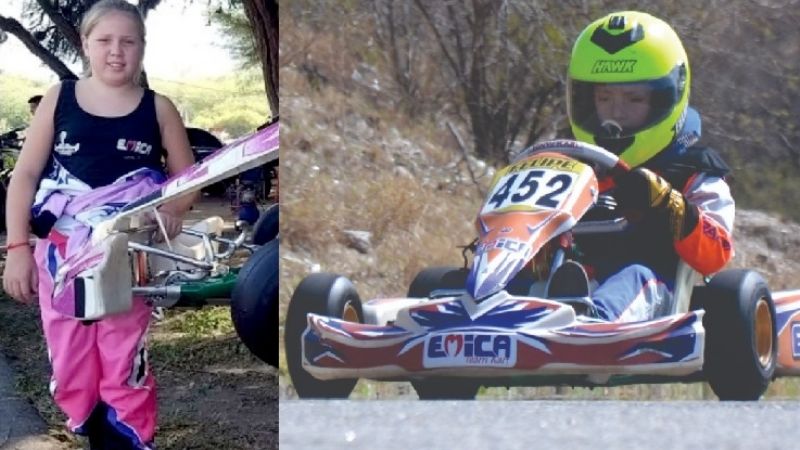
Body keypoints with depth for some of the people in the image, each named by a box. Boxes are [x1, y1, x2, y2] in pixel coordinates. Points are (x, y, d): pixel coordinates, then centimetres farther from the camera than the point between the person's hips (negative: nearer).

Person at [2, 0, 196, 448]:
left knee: (125, 369, -3)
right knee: (71, 370, 5)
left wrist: (173, 210, -10)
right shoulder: (59, 99, 4)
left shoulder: (157, 108, 4)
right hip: (61, 254, 1)